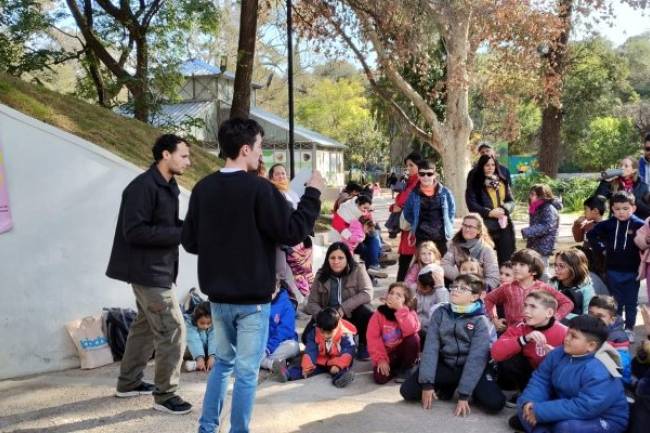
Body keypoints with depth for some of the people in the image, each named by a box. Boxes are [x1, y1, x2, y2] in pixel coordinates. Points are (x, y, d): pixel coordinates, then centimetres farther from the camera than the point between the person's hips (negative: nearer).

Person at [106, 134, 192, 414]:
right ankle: (165, 395, 8)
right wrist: (181, 233, -24)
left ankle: (128, 382, 35)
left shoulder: (167, 186, 9)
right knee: (172, 330, -5)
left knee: (146, 325, 20)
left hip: (157, 269, 10)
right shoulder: (143, 186, -20)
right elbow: (134, 231, -25)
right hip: (149, 271, -10)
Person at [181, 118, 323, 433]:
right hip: (253, 297, -6)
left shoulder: (203, 188, 1)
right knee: (246, 371, 6)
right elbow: (293, 232, -14)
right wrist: (313, 193, -4)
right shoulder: (258, 188, -17)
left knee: (224, 361, 23)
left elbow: (189, 241, 6)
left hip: (217, 294, 6)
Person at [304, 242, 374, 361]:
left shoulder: (357, 270, -11)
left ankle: (363, 346, -5)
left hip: (352, 314, -2)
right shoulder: (321, 275, -4)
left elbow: (367, 293, -23)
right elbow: (312, 302, -3)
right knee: (308, 337, -22)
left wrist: (344, 308, -31)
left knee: (367, 313, -34)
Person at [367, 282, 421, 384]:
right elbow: (372, 337, -12)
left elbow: (411, 331, -31)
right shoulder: (379, 313, -9)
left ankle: (405, 370, -6)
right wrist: (380, 359, -20)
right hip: (386, 354, 0)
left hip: (403, 352, 0)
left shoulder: (410, 313, -10)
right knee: (380, 378, -24)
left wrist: (400, 309, -32)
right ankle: (394, 369, 11)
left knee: (413, 338, -29)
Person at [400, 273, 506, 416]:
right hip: (445, 364, 3)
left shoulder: (480, 321, -12)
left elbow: (476, 358, -19)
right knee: (407, 390, -13)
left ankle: (472, 392, 8)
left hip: (470, 369, -3)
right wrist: (427, 384, -17)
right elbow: (430, 347, -9)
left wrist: (464, 395, -25)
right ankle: (448, 386, 12)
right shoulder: (440, 313, -3)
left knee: (495, 403, -27)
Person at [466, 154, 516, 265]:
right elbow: (472, 204, -9)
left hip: (503, 225, 5)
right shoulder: (475, 183, -1)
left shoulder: (503, 182, 13)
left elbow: (511, 201, 13)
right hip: (485, 226, -4)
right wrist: (489, 212, -17)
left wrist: (504, 209, -9)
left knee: (506, 258, 5)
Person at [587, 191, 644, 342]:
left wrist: (643, 263, -10)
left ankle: (629, 329, 23)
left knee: (631, 303, 11)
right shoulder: (608, 224, -3)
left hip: (632, 271, -2)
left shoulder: (639, 225, -12)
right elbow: (591, 234, 10)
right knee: (615, 302, 13)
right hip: (613, 271, 2)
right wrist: (600, 248, 3)